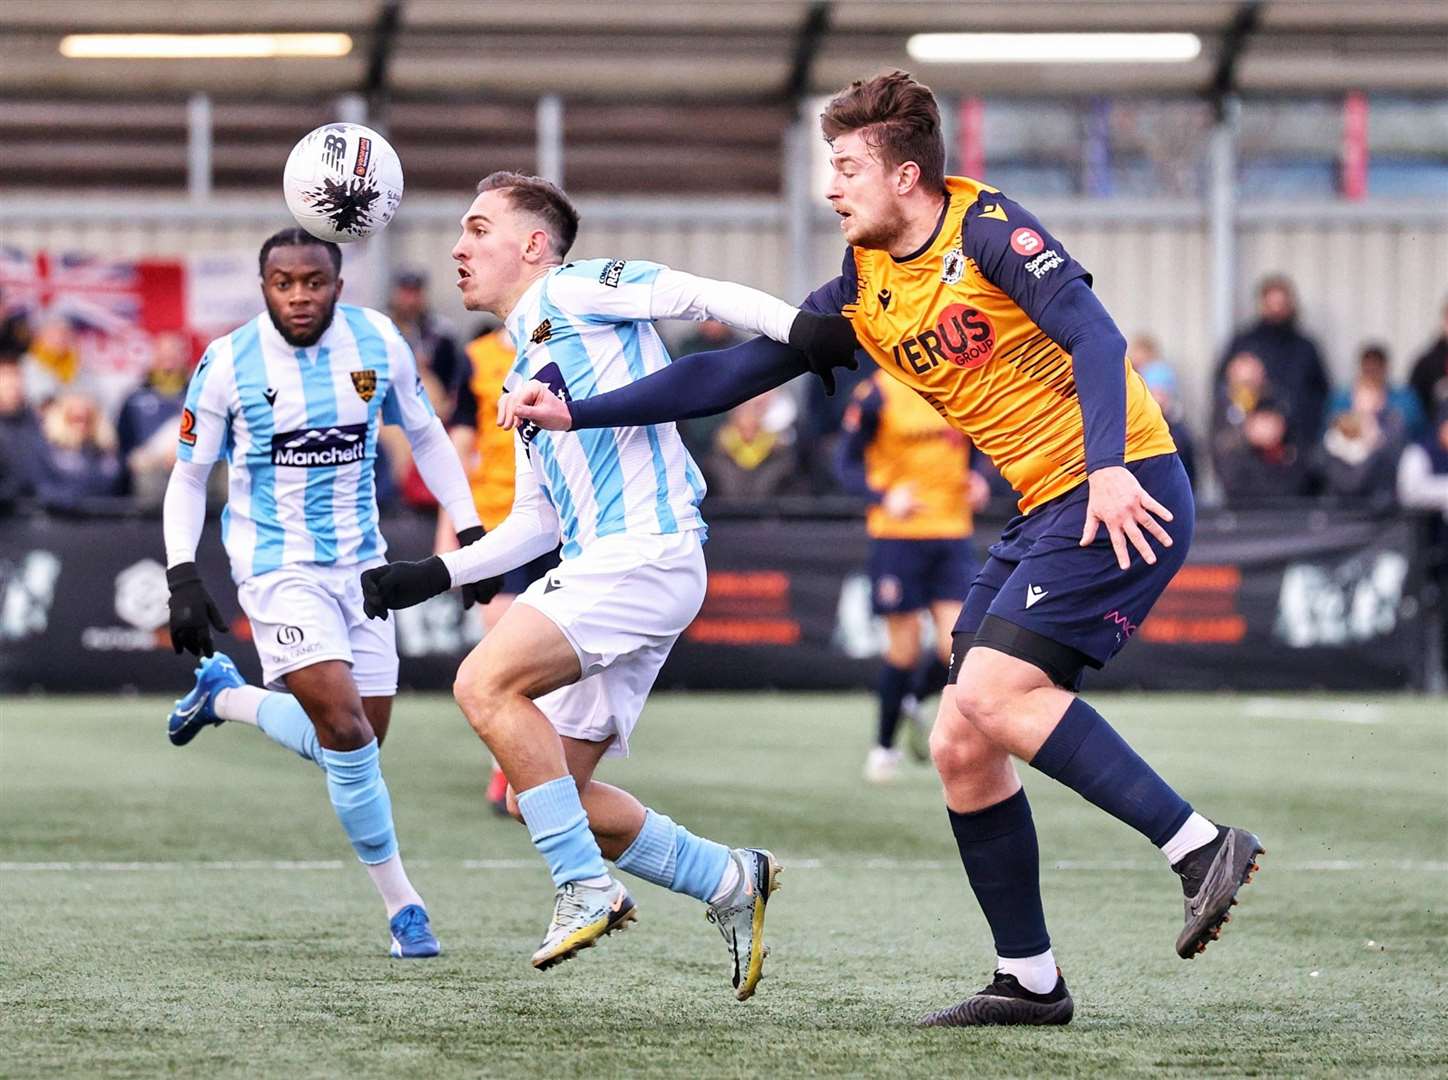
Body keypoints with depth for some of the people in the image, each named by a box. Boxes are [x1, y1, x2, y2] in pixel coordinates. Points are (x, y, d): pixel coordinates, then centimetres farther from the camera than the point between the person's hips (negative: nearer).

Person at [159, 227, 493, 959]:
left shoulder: (378, 343, -4)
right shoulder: (227, 364, -11)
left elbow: (425, 435, 12)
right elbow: (188, 477, 0)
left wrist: (469, 531, 6)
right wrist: (183, 579, -10)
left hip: (359, 562, 4)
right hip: (277, 567, -4)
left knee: (360, 743, 6)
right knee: (345, 731, -19)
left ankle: (225, 696, 30)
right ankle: (401, 905, -5)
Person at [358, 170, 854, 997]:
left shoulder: (572, 292, 2)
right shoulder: (525, 375, 27)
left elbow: (703, 297, -10)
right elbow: (536, 523, 29)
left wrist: (800, 328, -26)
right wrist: (430, 577, 23)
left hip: (648, 551, -9)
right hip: (595, 565, 9)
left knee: (487, 681, -25)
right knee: (542, 796, 5)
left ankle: (588, 888, -20)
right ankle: (731, 881, 15)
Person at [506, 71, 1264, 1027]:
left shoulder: (986, 229, -9)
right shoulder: (863, 290, 13)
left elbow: (1094, 334, -20)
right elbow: (732, 372, 15)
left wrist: (1108, 468, -33)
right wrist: (577, 412, 10)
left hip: (1123, 496, -9)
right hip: (1043, 513, 9)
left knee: (993, 692, -23)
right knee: (961, 747, 2)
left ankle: (1202, 846, -22)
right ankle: (1031, 980, 9)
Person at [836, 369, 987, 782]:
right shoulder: (877, 395, -8)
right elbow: (848, 465, -4)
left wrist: (976, 483, -2)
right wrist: (885, 497, -23)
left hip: (952, 534, 4)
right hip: (897, 535, -4)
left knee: (957, 648, -8)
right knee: (904, 651, 0)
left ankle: (913, 701, 25)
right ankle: (884, 745, 22)